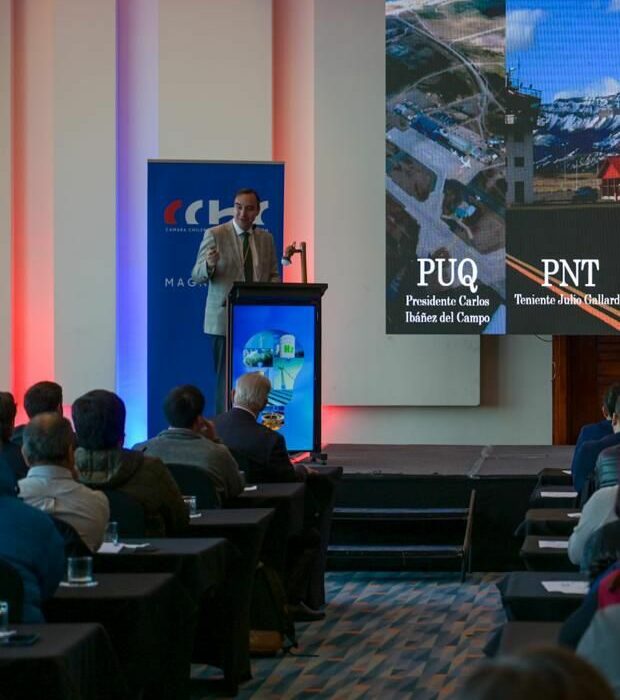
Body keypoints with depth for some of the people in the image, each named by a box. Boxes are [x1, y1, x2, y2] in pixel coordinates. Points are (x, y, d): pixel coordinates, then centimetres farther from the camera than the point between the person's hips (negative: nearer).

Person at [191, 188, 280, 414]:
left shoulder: (266, 238, 13)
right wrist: (209, 265, -26)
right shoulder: (214, 235, -1)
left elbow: (274, 275, 19)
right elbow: (197, 276, -3)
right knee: (227, 378, -5)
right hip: (225, 319, -4)